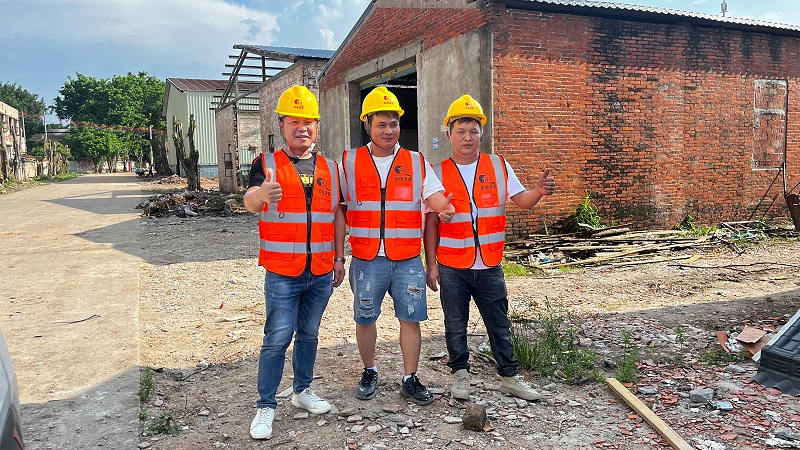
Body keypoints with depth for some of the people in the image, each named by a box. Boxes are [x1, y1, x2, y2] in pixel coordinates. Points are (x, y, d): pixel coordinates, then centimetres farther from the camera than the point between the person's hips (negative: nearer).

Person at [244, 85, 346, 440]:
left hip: (321, 272, 4)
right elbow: (249, 202, -21)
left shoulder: (330, 168, 9)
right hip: (282, 272, -4)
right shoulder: (267, 164, -3)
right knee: (277, 338, -2)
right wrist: (260, 194, -45)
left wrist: (339, 258, 11)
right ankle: (266, 407, 11)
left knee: (309, 334, 16)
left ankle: (303, 391, 32)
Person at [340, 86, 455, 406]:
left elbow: (435, 197, 0)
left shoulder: (417, 163, 6)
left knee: (411, 318, 4)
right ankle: (370, 373, 32)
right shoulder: (348, 163, 3)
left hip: (408, 259, 1)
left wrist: (444, 209, -25)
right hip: (366, 259, 0)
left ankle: (410, 379, 20)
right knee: (364, 318, 10)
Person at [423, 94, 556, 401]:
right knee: (455, 326, 10)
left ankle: (509, 377, 25)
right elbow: (431, 222, -1)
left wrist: (539, 191, -24)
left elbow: (522, 201, -1)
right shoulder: (438, 172, -1)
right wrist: (431, 264, -4)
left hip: (490, 266, 1)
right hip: (451, 267, -1)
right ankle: (461, 375, 26)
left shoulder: (499, 166, 3)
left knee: (499, 324, 11)